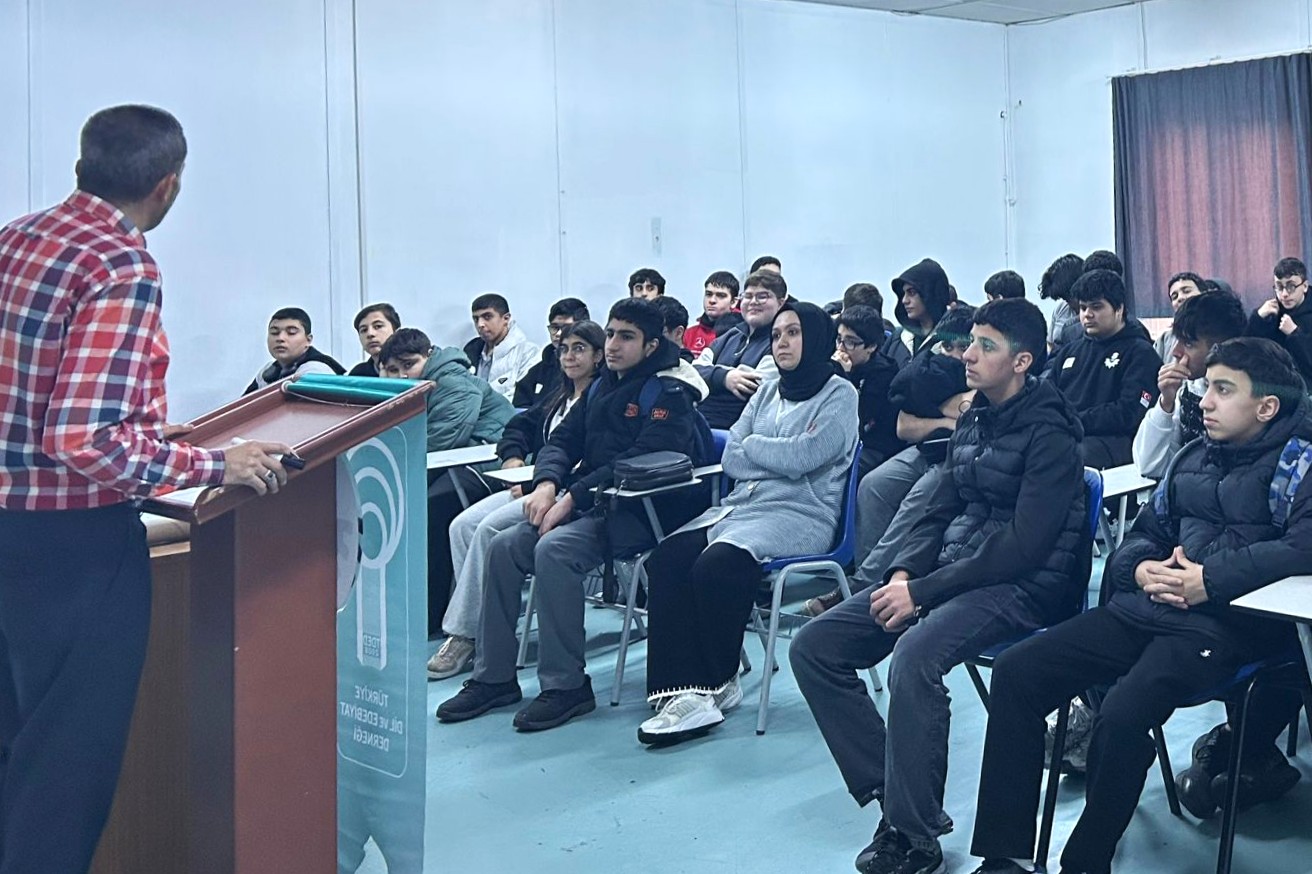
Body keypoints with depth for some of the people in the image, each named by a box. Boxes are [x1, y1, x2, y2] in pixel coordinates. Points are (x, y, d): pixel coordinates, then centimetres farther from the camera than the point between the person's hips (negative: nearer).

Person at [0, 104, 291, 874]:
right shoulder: (123, 269, -20)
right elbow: (86, 442, -27)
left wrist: (144, 425, 22)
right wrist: (215, 466, -17)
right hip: (74, 540, -9)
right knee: (73, 749, 5)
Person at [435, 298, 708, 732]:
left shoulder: (668, 392, -7)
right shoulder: (602, 387, 19)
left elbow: (642, 460, -19)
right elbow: (563, 439, 15)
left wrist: (574, 497, -21)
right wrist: (546, 483, -7)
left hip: (638, 513, -8)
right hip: (590, 505, 8)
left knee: (553, 549, -31)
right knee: (505, 545, -10)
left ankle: (566, 685, -22)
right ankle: (493, 677, -3)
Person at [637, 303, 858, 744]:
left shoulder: (839, 394, 4)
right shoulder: (767, 392, 24)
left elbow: (803, 456, -12)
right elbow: (731, 459, 12)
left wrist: (753, 444, 4)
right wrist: (782, 455, -4)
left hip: (800, 514, -6)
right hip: (741, 505, 6)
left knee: (715, 565, -33)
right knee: (667, 558, -23)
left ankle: (718, 682, -15)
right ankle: (685, 690, -28)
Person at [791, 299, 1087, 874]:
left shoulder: (1048, 435, -11)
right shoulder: (973, 422, 13)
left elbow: (1024, 545, -20)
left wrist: (924, 591, -21)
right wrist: (902, 573, -4)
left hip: (1021, 586, -8)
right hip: (953, 571, 9)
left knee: (914, 655, -36)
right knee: (813, 647, -5)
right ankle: (890, 793, -4)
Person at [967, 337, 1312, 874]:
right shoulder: (1194, 456, 21)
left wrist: (1211, 581, -20)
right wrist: (1141, 568, 2)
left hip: (1225, 624, -7)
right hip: (1143, 609, 7)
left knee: (1122, 716, -33)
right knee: (1015, 673, -9)